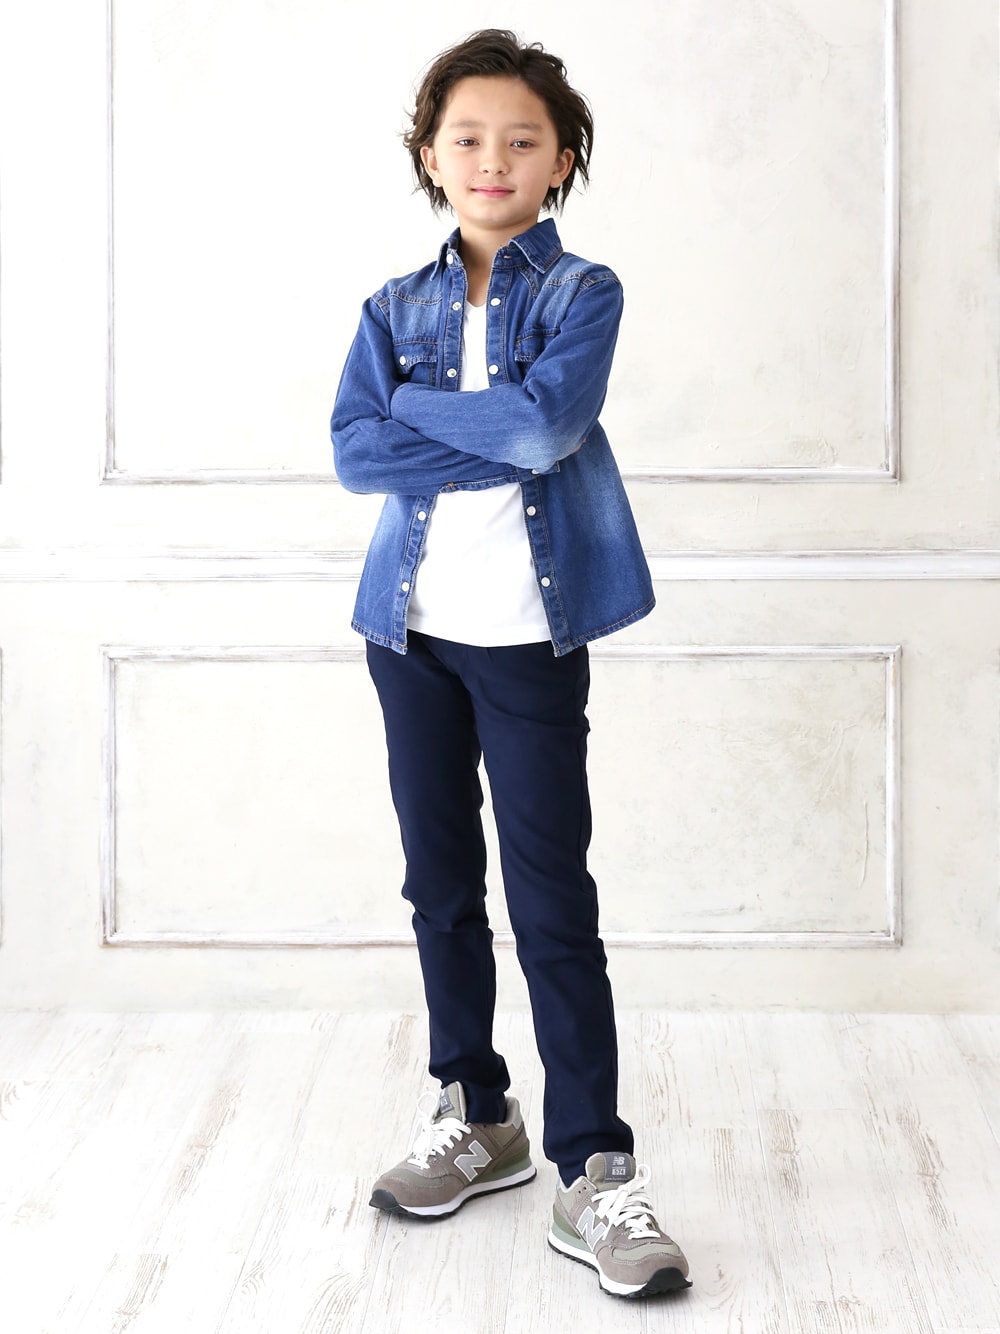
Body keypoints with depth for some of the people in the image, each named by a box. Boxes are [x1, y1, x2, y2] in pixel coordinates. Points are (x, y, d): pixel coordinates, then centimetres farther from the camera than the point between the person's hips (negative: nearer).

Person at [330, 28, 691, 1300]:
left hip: (529, 633, -4)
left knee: (554, 904, -5)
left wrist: (418, 404, -9)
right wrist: (500, 443, -15)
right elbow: (352, 452, -7)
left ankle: (595, 1173, -1)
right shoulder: (394, 309, 8)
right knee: (441, 887, 13)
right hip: (413, 627, 5)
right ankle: (476, 1119, 29)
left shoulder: (581, 292, -1)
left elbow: (548, 420, -20)